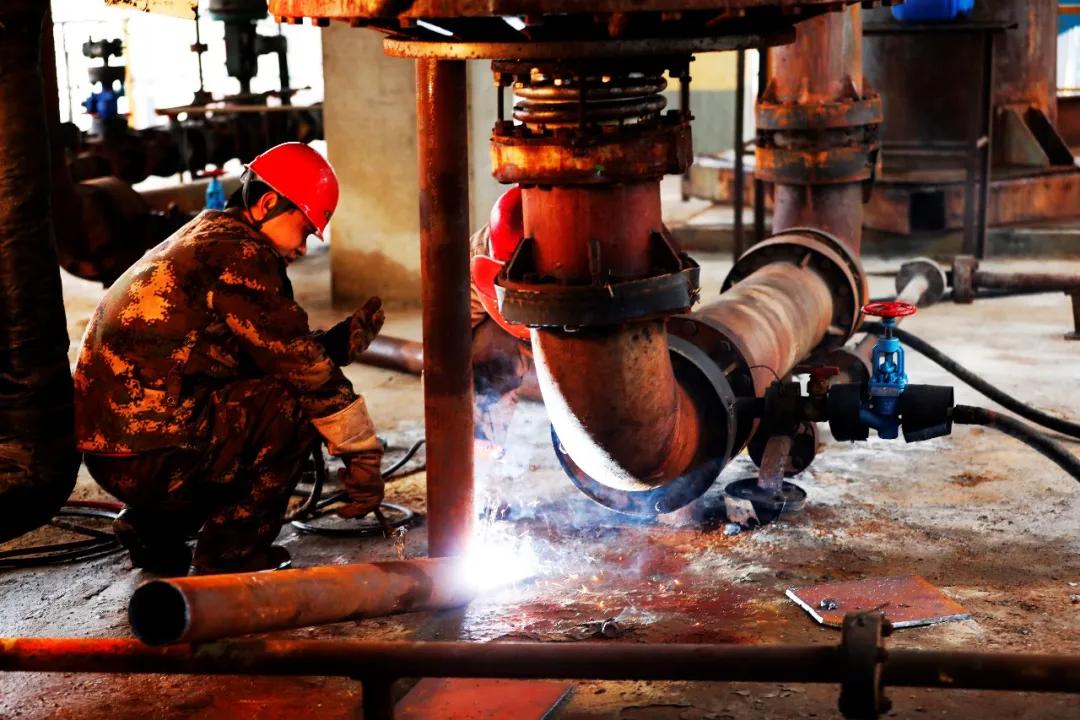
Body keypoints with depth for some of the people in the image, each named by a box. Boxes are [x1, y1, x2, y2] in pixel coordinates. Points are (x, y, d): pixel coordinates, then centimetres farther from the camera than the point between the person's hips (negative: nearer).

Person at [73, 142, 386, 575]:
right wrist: (364, 455, -9)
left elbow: (289, 355, 20)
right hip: (145, 455, -10)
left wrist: (354, 334, 8)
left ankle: (155, 530, 23)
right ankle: (229, 556, -3)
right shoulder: (237, 253, -11)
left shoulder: (206, 237, 20)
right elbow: (301, 365, -13)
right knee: (296, 402, -12)